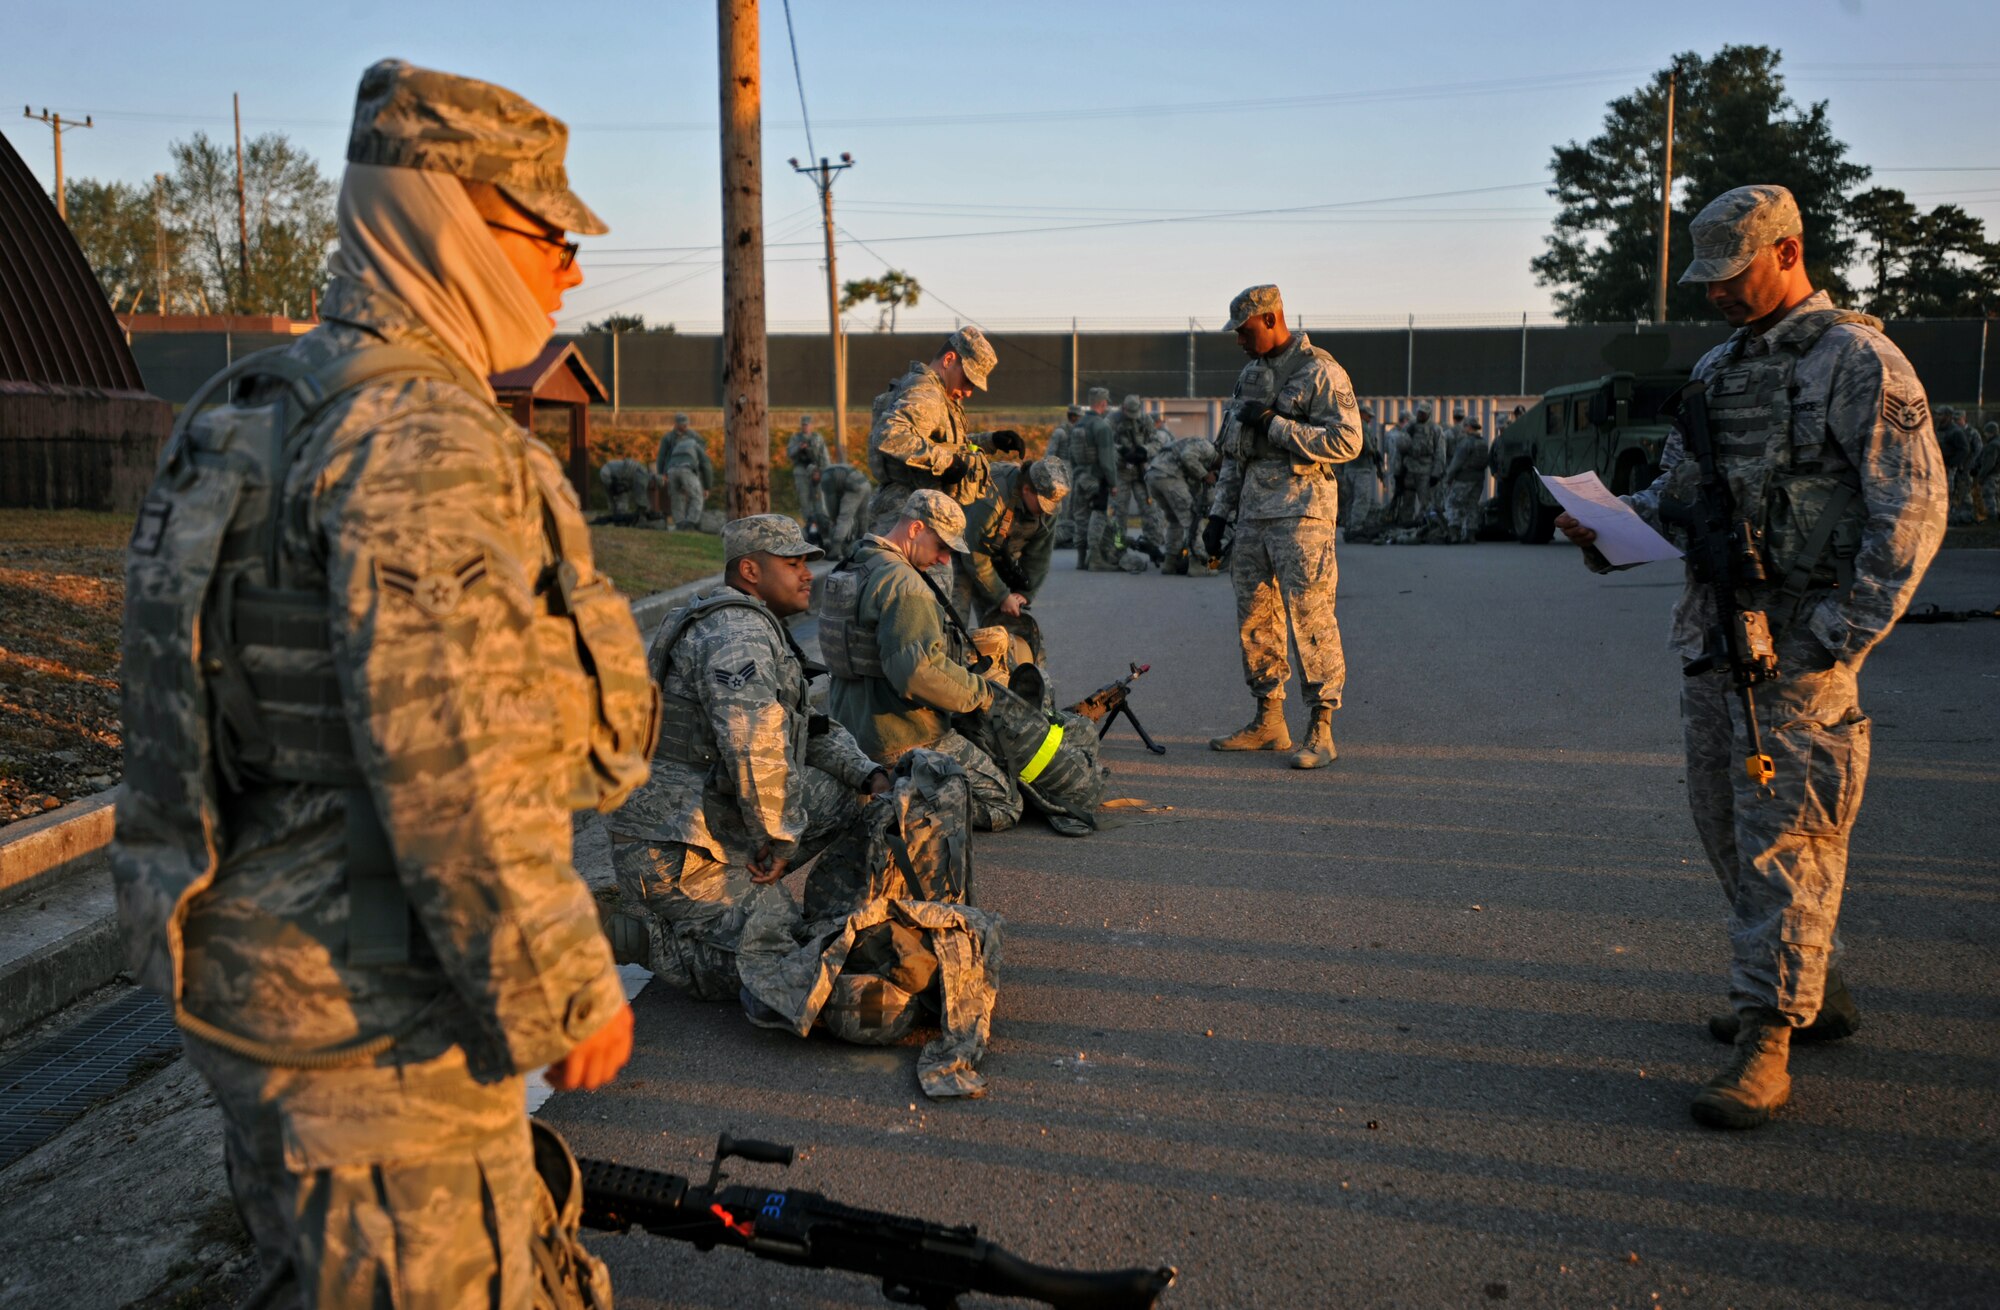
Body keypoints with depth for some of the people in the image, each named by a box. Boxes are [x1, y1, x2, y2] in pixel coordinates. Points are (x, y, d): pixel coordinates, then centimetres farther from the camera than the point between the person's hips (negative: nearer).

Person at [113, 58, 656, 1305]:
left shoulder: (266, 414, 10)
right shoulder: (421, 438, -23)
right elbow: (449, 770, -29)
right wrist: (567, 992, -18)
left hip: (273, 972, 10)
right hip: (375, 1022, -10)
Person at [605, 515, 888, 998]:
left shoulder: (759, 631, 18)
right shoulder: (738, 633, -16)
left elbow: (812, 727, 22)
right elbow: (754, 745, -31)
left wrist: (870, 776, 6)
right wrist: (775, 839, -21)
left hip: (712, 821, 10)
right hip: (672, 846, -10)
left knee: (841, 799, 7)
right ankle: (642, 931, -2)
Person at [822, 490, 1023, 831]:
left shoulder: (852, 569, 12)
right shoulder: (904, 584, -21)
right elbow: (919, 671, -31)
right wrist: (980, 692, -16)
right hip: (903, 741, -10)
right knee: (1003, 803, -3)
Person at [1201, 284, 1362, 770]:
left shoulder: (1321, 372, -6)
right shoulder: (1249, 374, 17)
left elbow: (1347, 441, -16)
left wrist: (1275, 424, -16)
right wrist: (1220, 512, 16)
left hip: (1300, 510, -8)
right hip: (1253, 511, 8)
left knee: (1310, 617, -10)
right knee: (1254, 618, 9)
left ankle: (1321, 730, -4)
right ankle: (1269, 721, 19)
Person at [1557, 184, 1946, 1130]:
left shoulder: (1859, 360, -8)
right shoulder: (1716, 368, 16)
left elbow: (1912, 508, -13)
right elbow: (1678, 490, 21)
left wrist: (1845, 633, -18)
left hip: (1800, 636, -8)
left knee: (1784, 832, -7)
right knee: (1726, 820, 13)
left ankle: (1766, 1041, -1)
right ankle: (1815, 989, 30)